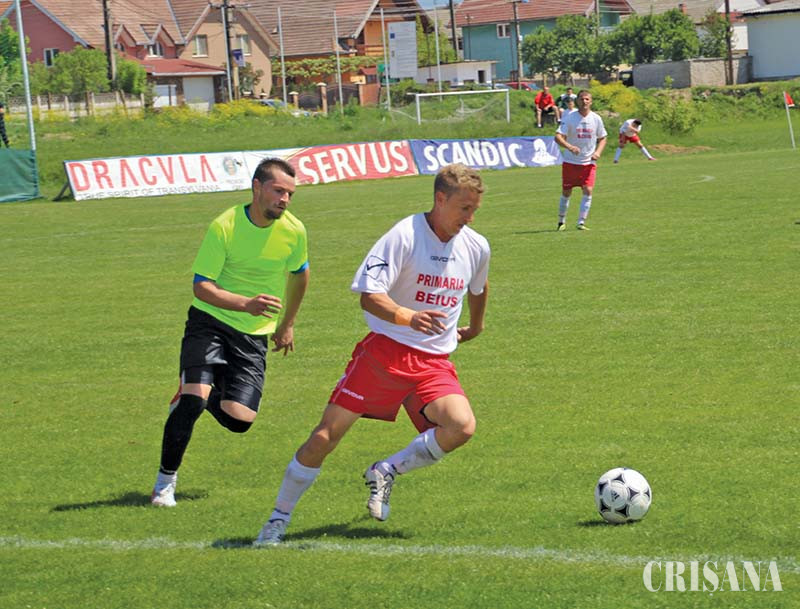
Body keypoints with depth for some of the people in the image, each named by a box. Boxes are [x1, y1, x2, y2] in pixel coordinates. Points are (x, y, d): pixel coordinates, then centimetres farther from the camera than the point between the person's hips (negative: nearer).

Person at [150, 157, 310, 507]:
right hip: (210, 321, -3)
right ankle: (166, 479, -3)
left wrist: (287, 325, 23)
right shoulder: (224, 226, -16)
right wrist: (246, 304, -32)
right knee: (193, 399, -23)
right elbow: (202, 286, -17)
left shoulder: (294, 231, -5)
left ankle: (209, 395, 27)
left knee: (239, 421, -9)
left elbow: (300, 275, 17)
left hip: (255, 334, 3)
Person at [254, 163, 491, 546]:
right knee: (326, 436, -7)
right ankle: (279, 519, 9)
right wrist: (407, 317, -36)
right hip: (385, 351, -4)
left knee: (462, 427, -24)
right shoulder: (405, 236, -12)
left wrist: (475, 327, 43)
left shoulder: (476, 247, 6)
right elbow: (369, 296, -20)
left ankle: (386, 472, -1)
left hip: (434, 362, 4)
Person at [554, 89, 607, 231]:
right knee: (566, 192, 5)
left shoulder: (596, 119, 0)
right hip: (570, 162, -1)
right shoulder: (569, 118, -9)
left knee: (588, 190, -14)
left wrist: (598, 152, -7)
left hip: (589, 162, 1)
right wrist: (569, 147, -35)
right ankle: (561, 222, 21)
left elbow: (602, 138, 12)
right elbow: (558, 137, -17)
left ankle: (581, 222, -9)